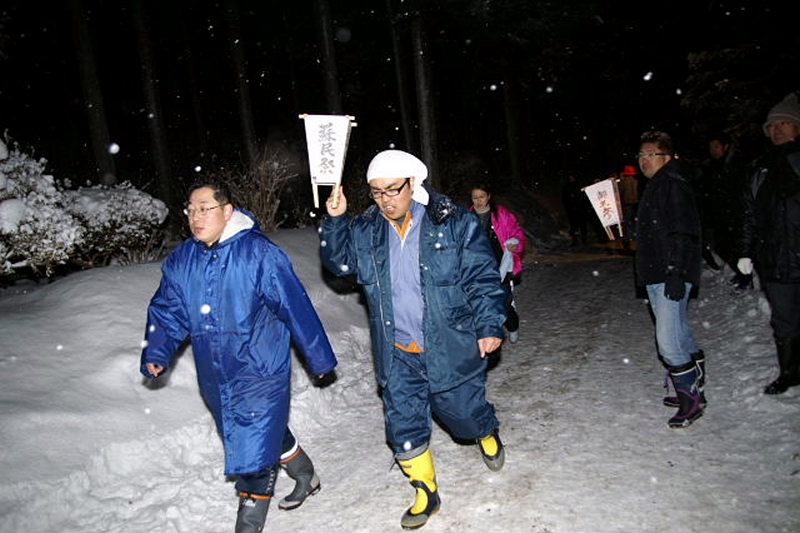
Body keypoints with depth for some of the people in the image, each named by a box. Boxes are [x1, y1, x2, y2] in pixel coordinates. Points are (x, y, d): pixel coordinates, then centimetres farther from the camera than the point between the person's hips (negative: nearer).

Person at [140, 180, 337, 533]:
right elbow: (166, 312, 10)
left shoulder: (259, 253, -17)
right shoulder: (181, 261, 2)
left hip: (260, 373, -6)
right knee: (269, 432, 23)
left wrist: (319, 356, -9)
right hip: (216, 379, 7)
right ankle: (306, 477, 48)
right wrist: (157, 352, -7)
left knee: (253, 450, -2)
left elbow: (296, 307, -14)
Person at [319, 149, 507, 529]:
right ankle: (426, 492, 30)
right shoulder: (366, 230, 0)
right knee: (403, 424, 8)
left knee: (462, 412, 13)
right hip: (398, 355, 3)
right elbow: (338, 262, 12)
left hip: (450, 348, -3)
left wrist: (489, 326, -13)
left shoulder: (455, 223, -11)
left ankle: (486, 432, 50)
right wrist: (335, 221, -4)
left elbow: (483, 278, -7)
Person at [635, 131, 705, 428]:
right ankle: (693, 388, 31)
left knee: (668, 341, -10)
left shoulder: (673, 184, -12)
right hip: (656, 277, 10)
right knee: (680, 332, 18)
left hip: (671, 277, -10)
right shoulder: (656, 186, 18)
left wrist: (675, 274, -24)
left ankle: (691, 399, 4)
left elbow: (682, 233, -21)